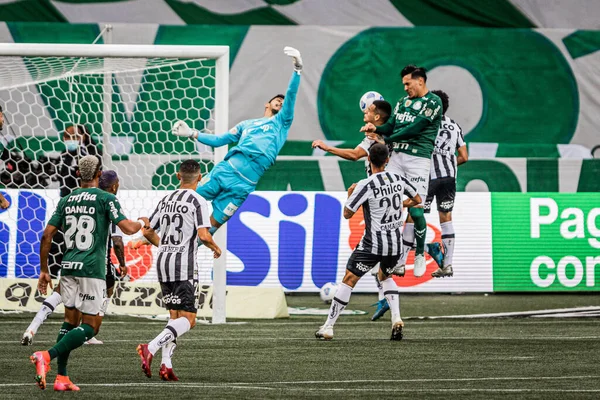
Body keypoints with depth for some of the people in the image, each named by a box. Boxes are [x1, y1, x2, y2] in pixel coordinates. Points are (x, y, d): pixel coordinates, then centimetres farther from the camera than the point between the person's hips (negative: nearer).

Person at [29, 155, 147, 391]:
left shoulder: (66, 201, 11)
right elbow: (127, 228, -11)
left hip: (69, 266, 6)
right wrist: (143, 223, 12)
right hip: (92, 268, -6)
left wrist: (44, 270, 15)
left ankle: (62, 378, 9)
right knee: (90, 326, -1)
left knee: (70, 321, 15)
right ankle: (47, 356, -20)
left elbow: (47, 235, 8)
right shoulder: (106, 199, -4)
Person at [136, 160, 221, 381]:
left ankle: (166, 364, 2)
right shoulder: (198, 201, -8)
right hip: (185, 265, -7)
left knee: (174, 316, 15)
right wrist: (215, 248, 4)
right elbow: (203, 236, -17)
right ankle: (150, 348, -27)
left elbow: (147, 231, 17)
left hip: (163, 263, 7)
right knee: (187, 319, -7)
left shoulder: (166, 200, 12)